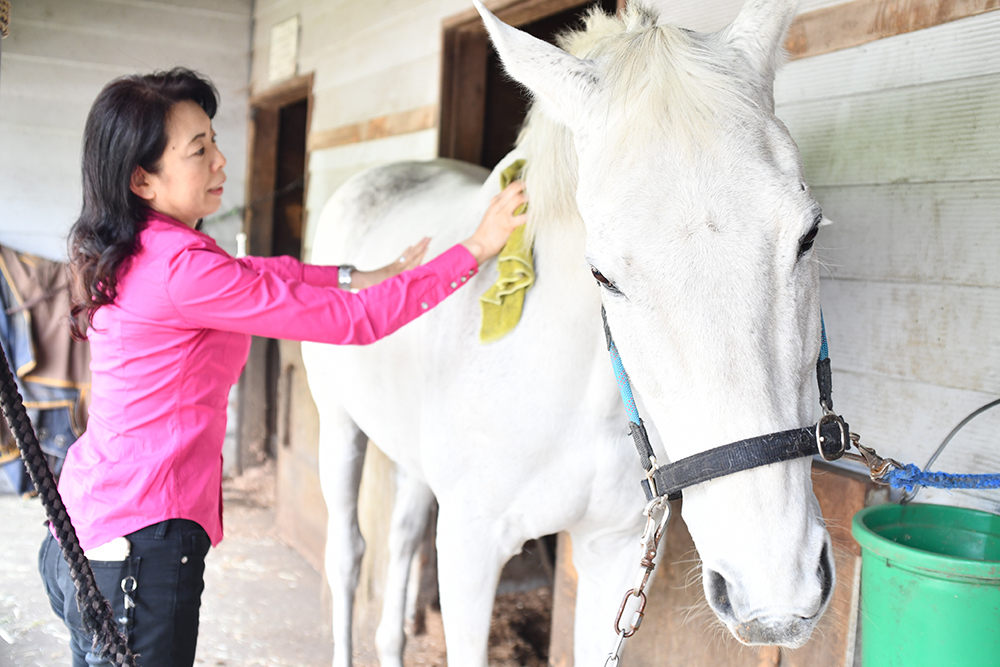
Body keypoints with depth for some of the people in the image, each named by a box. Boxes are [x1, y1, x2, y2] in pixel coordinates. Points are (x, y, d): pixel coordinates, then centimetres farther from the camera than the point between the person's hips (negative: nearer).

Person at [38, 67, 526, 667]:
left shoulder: (134, 252, 5)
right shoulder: (180, 269, -23)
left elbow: (253, 272, 20)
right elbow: (353, 322, -20)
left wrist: (359, 276, 14)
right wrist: (475, 251, -14)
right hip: (141, 548, -10)